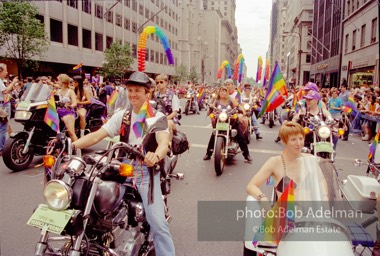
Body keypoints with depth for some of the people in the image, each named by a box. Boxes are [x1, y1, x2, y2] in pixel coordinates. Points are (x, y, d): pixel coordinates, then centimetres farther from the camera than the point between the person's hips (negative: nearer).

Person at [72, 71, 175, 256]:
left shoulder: (158, 117, -2)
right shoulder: (121, 116, 11)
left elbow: (164, 142, -20)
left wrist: (156, 156, -44)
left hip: (147, 170, -4)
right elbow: (96, 135, 2)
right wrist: (71, 145, -15)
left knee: (158, 223, -16)